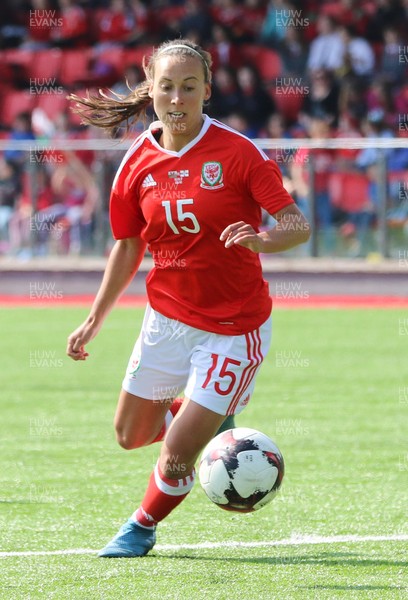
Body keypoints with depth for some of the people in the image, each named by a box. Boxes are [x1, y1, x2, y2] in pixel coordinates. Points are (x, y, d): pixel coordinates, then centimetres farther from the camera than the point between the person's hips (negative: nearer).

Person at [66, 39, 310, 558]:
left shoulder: (237, 152, -16)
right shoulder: (137, 163, -3)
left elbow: (298, 225, -16)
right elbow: (128, 247, 10)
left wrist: (261, 240, -37)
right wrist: (94, 321, 10)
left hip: (234, 328, -5)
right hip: (167, 318, 5)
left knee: (177, 454, -6)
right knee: (131, 435, 15)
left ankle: (143, 527, 24)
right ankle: (210, 417, 43)